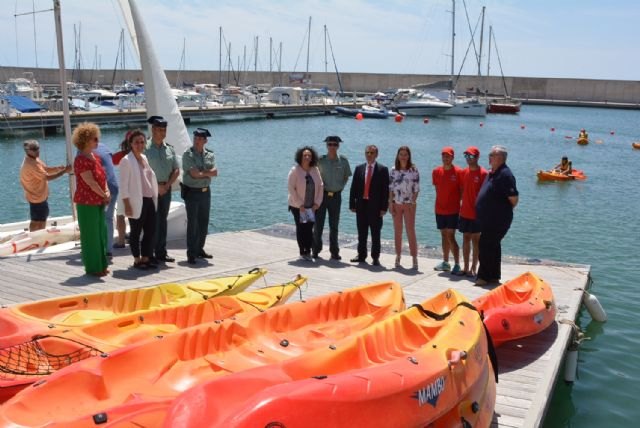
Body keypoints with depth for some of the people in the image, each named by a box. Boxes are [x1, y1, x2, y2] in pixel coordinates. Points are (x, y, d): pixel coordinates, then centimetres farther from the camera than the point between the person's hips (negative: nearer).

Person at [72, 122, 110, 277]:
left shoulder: (95, 157, 13)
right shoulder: (81, 160, -16)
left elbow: (103, 177, 12)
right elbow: (90, 182, -19)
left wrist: (107, 192, -4)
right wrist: (104, 195, -10)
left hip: (99, 202, 9)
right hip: (87, 202, -9)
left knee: (101, 233, 13)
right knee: (90, 235, -1)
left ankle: (101, 265, 22)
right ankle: (92, 268, 9)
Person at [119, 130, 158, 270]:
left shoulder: (145, 158, 14)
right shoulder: (126, 160, -8)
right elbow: (123, 185, -12)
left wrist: (154, 198, 14)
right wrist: (127, 204, -17)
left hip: (149, 200, 7)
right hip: (136, 202, -7)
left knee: (150, 230, 9)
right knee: (135, 232, 3)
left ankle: (145, 258, 19)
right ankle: (137, 260, 12)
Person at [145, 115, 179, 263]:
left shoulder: (169, 148, 9)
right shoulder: (145, 148, -8)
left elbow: (176, 170, 10)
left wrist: (167, 185, -3)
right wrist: (156, 186, -12)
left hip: (166, 189, 6)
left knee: (162, 221, 11)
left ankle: (161, 252, 19)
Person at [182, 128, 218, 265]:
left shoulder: (210, 155, 7)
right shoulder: (188, 154, -9)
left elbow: (215, 172, -6)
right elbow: (195, 174, -19)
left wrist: (201, 173, -18)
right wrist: (208, 172, -8)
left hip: (205, 192, 6)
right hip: (191, 192, -6)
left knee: (204, 223, 11)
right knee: (192, 224, -5)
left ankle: (199, 249, 23)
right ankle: (191, 253, -1)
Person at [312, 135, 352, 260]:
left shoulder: (343, 161, 1)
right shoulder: (320, 161, -4)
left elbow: (346, 176, 14)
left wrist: (341, 186, 4)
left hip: (336, 195, 2)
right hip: (322, 194, -1)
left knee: (334, 225, 8)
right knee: (318, 223, 0)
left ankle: (334, 252, 15)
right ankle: (316, 250, 11)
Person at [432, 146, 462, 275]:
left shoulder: (458, 172, -8)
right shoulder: (436, 171, 5)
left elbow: (461, 190, -4)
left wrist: (458, 204, -8)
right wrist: (442, 201, 7)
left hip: (452, 210, -5)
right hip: (440, 209, 5)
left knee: (450, 237, -9)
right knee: (444, 236, 13)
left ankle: (457, 265, -6)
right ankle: (445, 262, 23)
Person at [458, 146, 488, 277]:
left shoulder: (483, 173, -10)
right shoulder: (463, 172, 8)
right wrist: (460, 204, 8)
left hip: (476, 213, -6)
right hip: (464, 212, 6)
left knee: (476, 240, 2)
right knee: (466, 238, 10)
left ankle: (473, 269, 8)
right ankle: (466, 267, 17)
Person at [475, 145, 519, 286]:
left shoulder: (504, 174, -18)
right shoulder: (492, 173, 13)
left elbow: (513, 198, -22)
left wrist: (506, 210, -6)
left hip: (497, 220, -10)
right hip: (488, 219, 10)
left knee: (486, 246, -8)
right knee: (492, 246, 15)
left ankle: (484, 276, -2)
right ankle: (494, 276, 25)